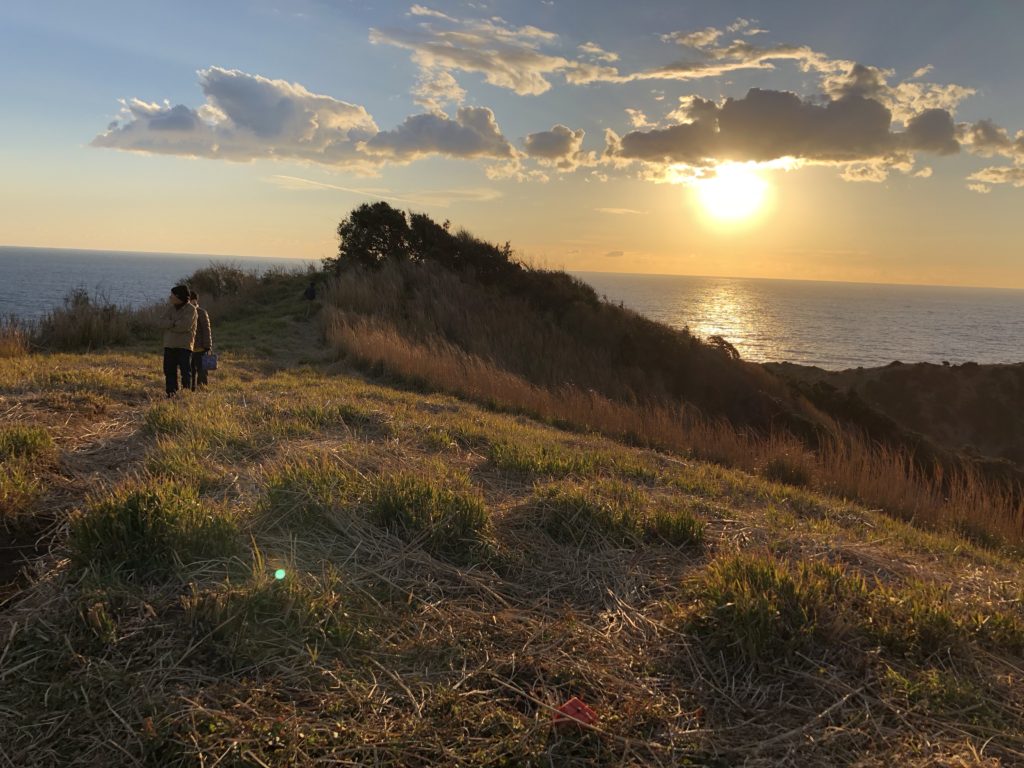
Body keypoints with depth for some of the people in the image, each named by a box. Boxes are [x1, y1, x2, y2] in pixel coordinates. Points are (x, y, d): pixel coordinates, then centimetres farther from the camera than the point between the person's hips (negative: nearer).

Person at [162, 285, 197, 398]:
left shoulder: (191, 309, -5)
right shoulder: (171, 308, 13)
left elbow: (185, 326, -18)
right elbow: (164, 323, -1)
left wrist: (172, 324, -6)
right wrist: (177, 324, -15)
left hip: (184, 345, -6)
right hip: (169, 345, 6)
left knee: (185, 371, -7)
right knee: (169, 370, 7)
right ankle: (171, 393, 13)